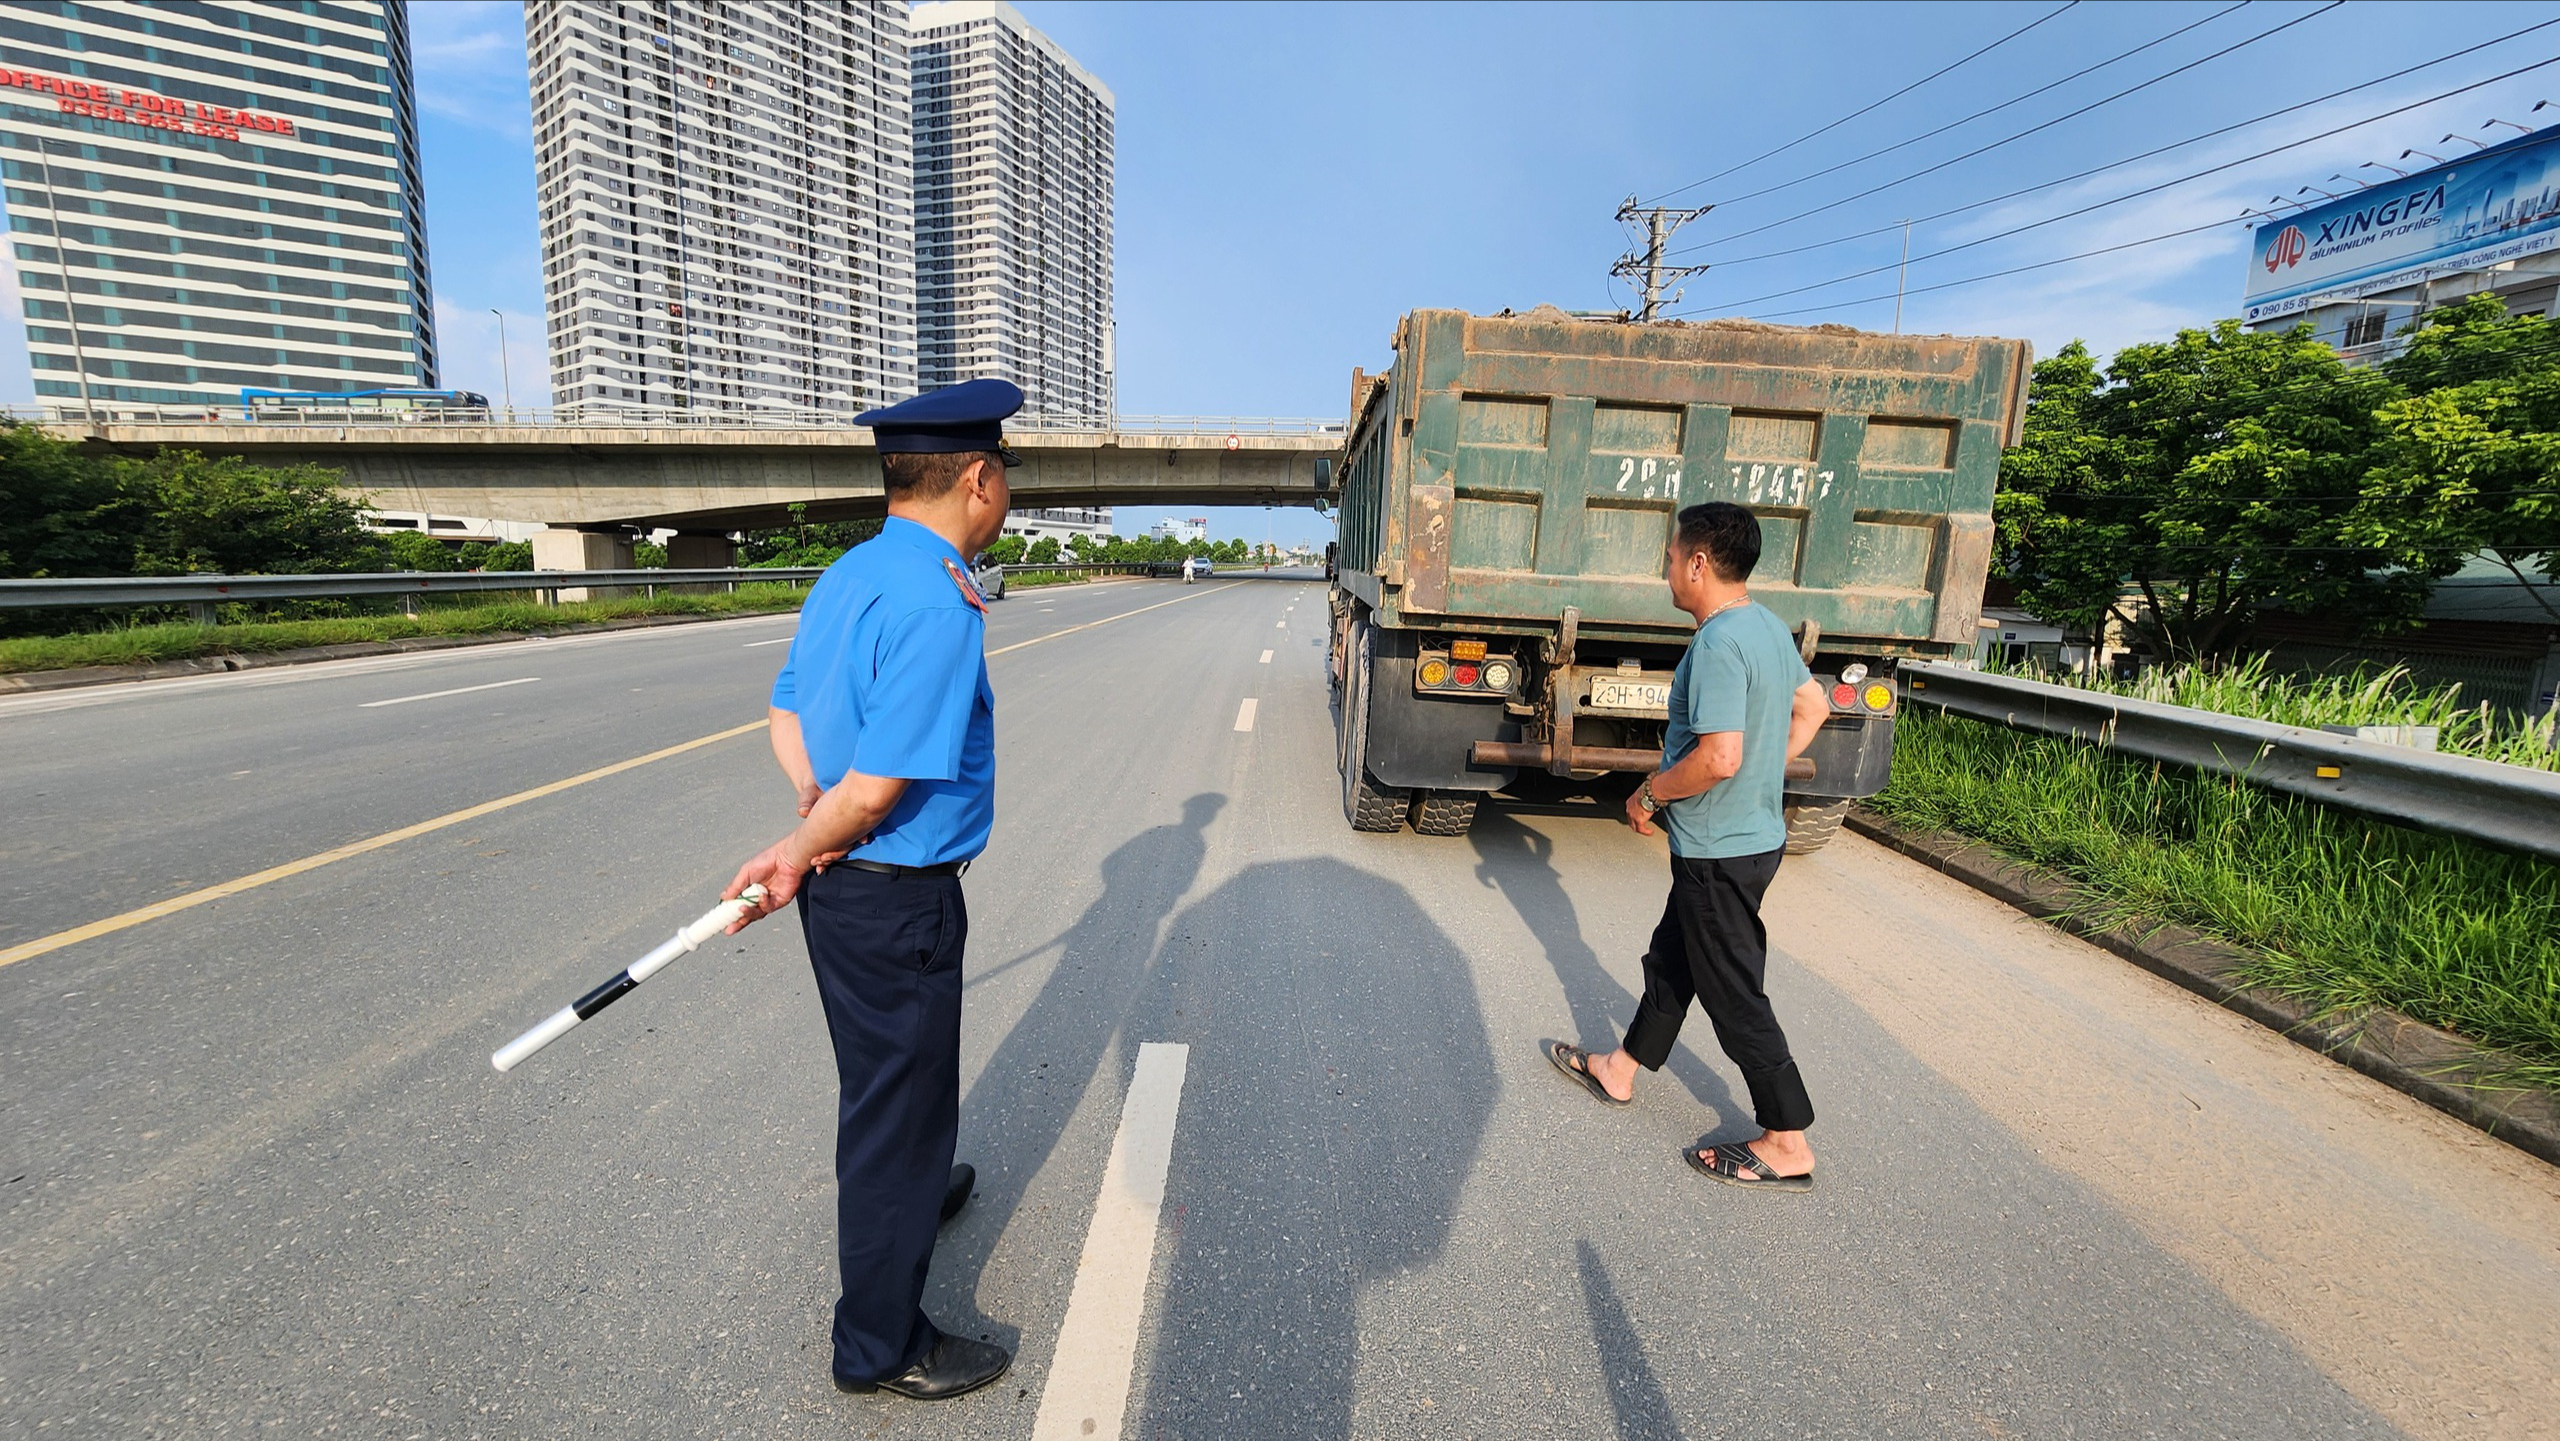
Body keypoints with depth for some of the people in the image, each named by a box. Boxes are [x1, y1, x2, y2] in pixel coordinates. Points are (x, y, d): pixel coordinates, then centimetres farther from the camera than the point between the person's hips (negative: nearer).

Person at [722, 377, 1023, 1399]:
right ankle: (880, 1345, 30)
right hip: (897, 899, -9)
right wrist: (802, 854, -11)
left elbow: (787, 714, 9)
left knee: (884, 1075, 31)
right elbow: (882, 782, -26)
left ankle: (905, 1190, 58)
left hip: (840, 882, 9)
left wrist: (815, 809, -5)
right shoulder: (941, 603, -26)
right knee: (898, 1094, 9)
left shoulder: (848, 574, 5)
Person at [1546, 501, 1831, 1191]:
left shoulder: (1718, 644, -25)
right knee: (1671, 959, 21)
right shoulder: (1769, 627, 6)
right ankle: (1619, 1070, 38)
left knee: (1734, 992, 3)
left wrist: (1649, 793, -17)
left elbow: (1719, 756, -32)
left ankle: (1787, 1146, 17)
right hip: (1754, 832, 10)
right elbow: (1812, 707, 18)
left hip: (1719, 850, -10)